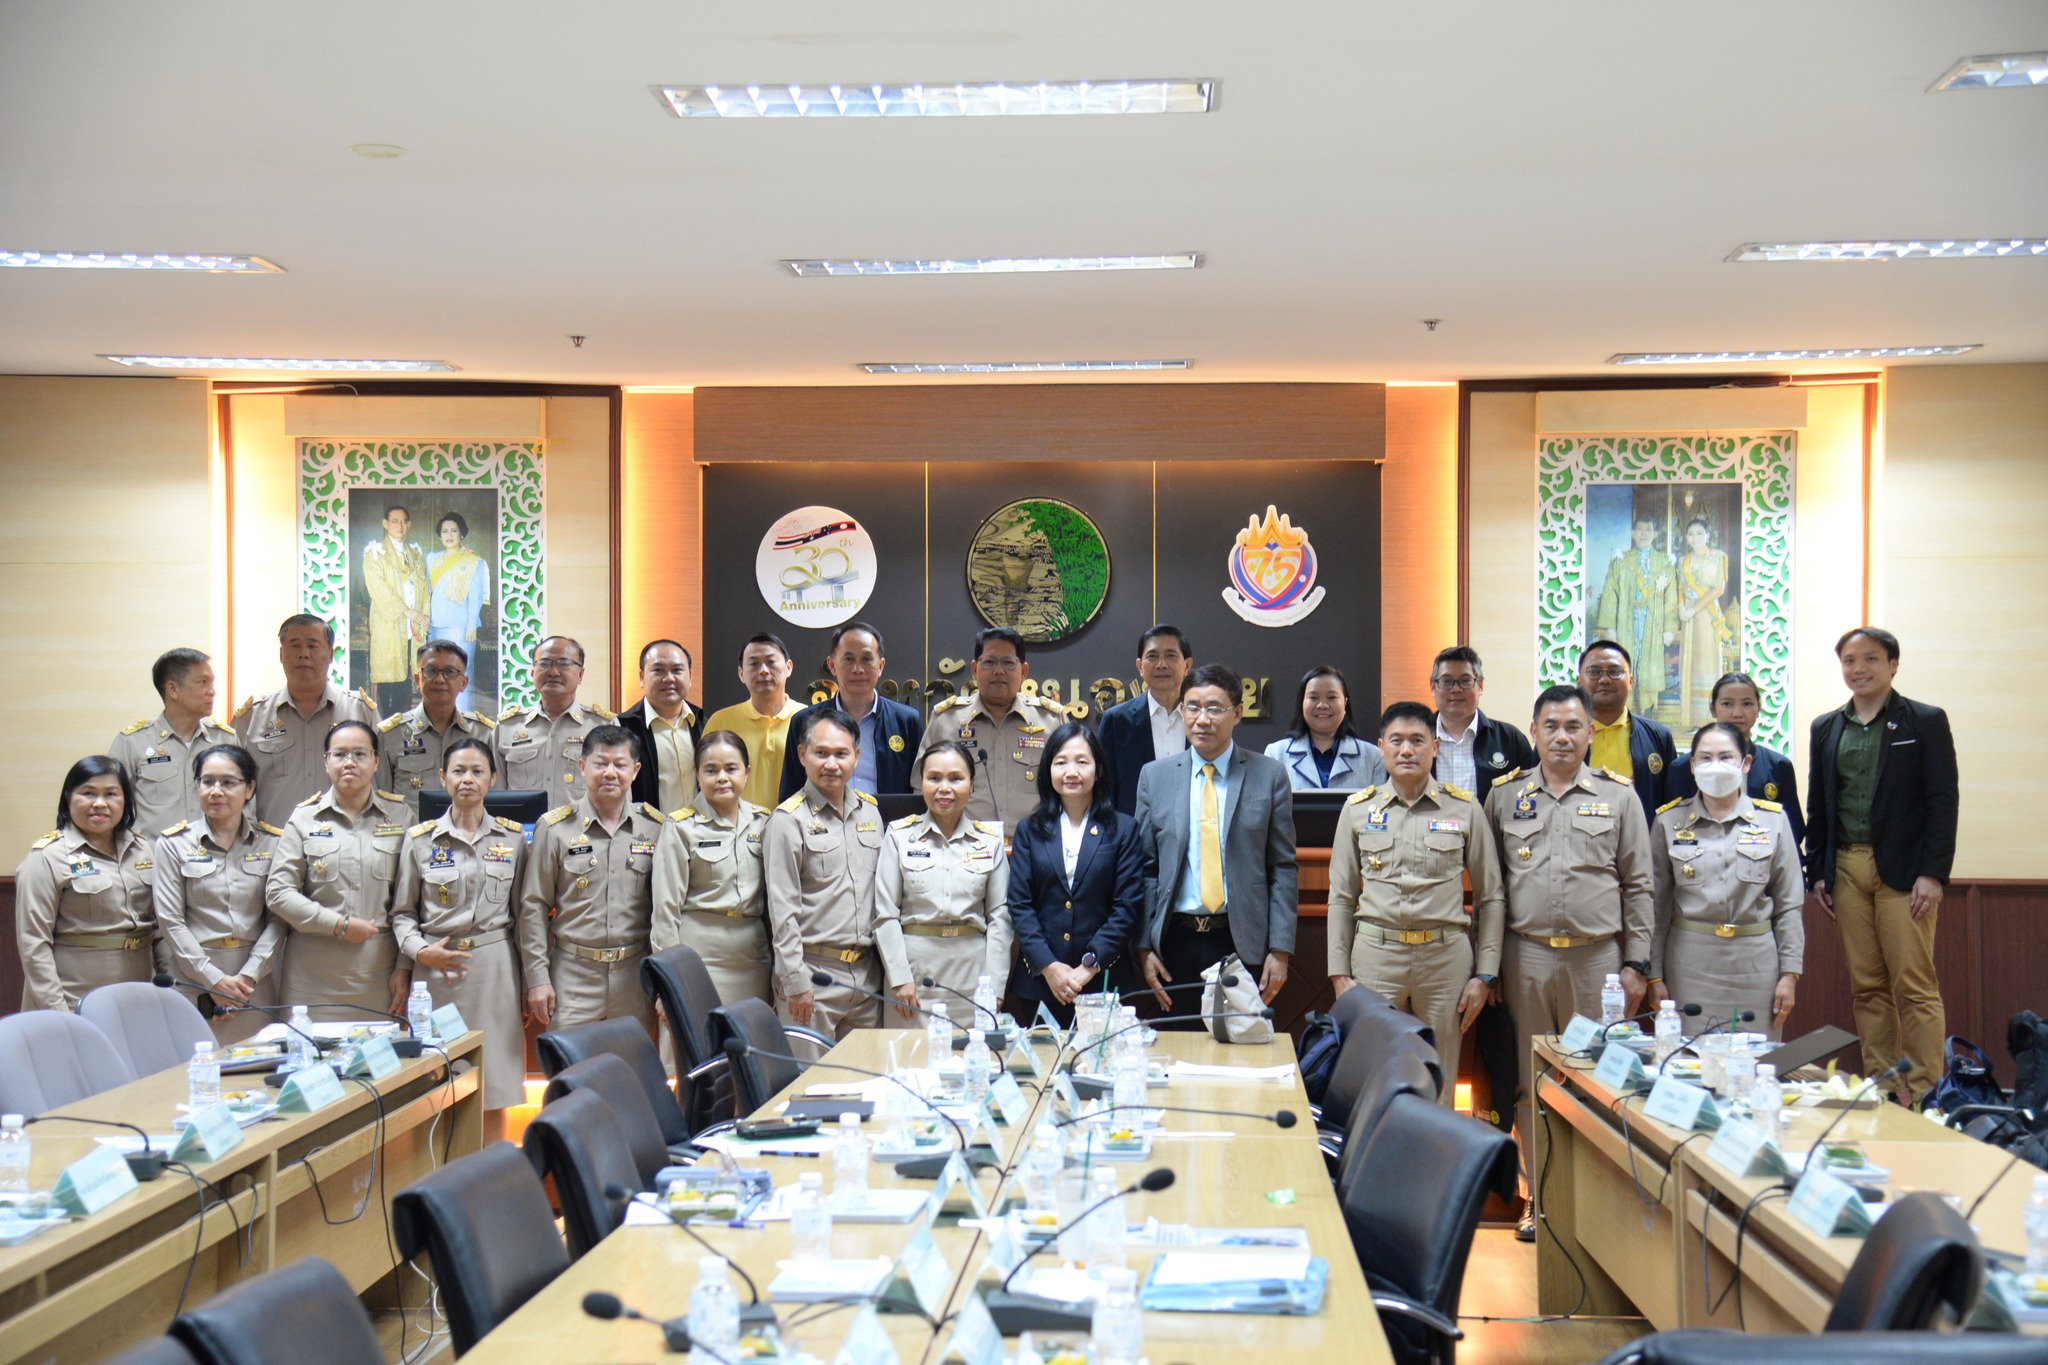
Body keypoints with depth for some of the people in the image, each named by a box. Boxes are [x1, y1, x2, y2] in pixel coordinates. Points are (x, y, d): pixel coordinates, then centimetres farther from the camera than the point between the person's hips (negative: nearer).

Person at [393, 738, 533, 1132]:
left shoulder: (513, 838, 7)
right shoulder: (420, 839, 5)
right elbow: (402, 912, 9)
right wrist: (420, 951, -9)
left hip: (495, 970, 1)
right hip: (437, 971, 0)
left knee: (494, 1091, 1)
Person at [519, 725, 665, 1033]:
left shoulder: (656, 828, 4)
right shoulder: (555, 828, 0)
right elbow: (533, 907, 2)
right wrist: (537, 978, -2)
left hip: (635, 974, 2)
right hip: (573, 974, -1)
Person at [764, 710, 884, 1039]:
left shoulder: (869, 811, 12)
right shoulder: (788, 820, -7)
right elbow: (782, 910, -9)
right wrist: (795, 982, -13)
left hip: (866, 972, 6)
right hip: (814, 973, -6)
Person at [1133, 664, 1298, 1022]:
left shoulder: (1269, 776, 2)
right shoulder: (1154, 777, 7)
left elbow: (1283, 868, 2)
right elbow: (1145, 868, 8)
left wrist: (1280, 951, -4)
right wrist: (1144, 946, 1)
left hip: (1243, 942, -1)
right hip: (1176, 942, 2)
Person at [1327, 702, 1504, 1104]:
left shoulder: (1465, 809, 5)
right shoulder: (1358, 809, 8)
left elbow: (1490, 897, 8)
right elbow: (1341, 898, 11)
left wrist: (1484, 975, 3)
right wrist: (1339, 974, 4)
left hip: (1446, 955, 0)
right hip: (1375, 954, 0)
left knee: (1439, 1086, 5)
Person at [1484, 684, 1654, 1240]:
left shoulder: (1617, 796, 7)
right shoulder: (1505, 796, 9)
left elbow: (1639, 886, 7)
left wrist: (1637, 965, 2)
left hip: (1597, 957, -1)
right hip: (1526, 957, 1)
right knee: (1531, 1081, 5)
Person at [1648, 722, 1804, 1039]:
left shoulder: (1772, 819, 5)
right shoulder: (1669, 820, 5)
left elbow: (1789, 904, 7)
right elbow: (1657, 905, 7)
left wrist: (1790, 973, 2)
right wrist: (1654, 975, 4)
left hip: (1755, 962, 0)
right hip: (1690, 961, 0)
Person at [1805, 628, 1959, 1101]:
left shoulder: (1925, 722, 1)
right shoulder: (1827, 728, 13)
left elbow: (1943, 801, -4)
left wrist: (1932, 874, -12)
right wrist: (1818, 872, 8)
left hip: (1902, 868, -4)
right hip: (1847, 868, 4)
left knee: (1915, 986, -6)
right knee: (1867, 986, 6)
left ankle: (1923, 1093, -4)